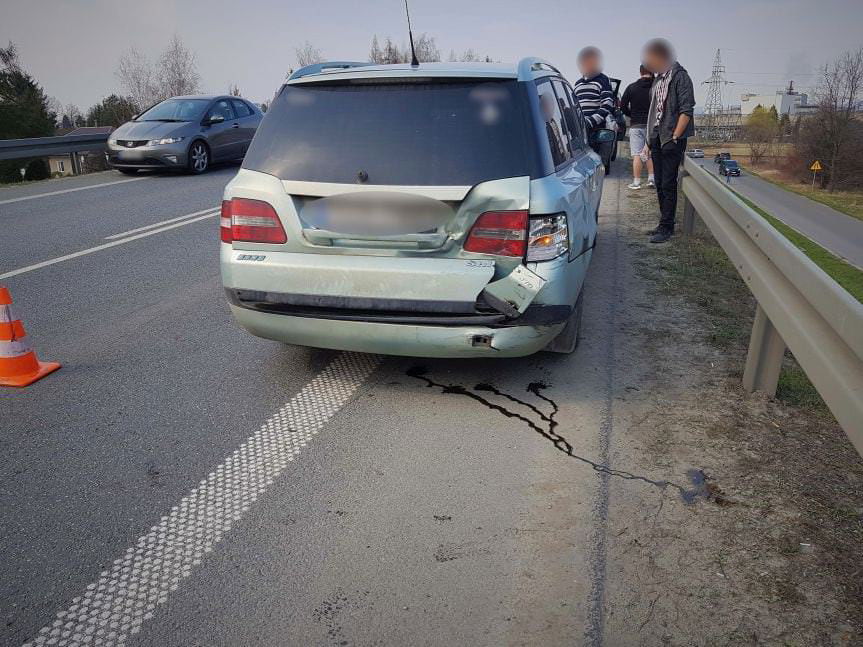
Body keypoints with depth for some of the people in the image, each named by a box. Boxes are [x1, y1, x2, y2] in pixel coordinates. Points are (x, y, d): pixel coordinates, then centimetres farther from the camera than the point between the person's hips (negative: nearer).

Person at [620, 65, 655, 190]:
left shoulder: (631, 87, -2)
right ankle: (651, 178, 9)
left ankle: (636, 182, 0)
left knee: (637, 155, 0)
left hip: (636, 125, -1)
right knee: (650, 153, 13)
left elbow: (623, 106, -1)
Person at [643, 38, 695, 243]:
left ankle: (666, 227, -1)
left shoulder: (679, 76, -10)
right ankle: (664, 224, 20)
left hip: (672, 140, -8)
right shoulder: (658, 79, 15)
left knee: (668, 185, -6)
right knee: (660, 184, 11)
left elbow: (686, 110, -14)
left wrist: (675, 138, -19)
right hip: (657, 139, 8)